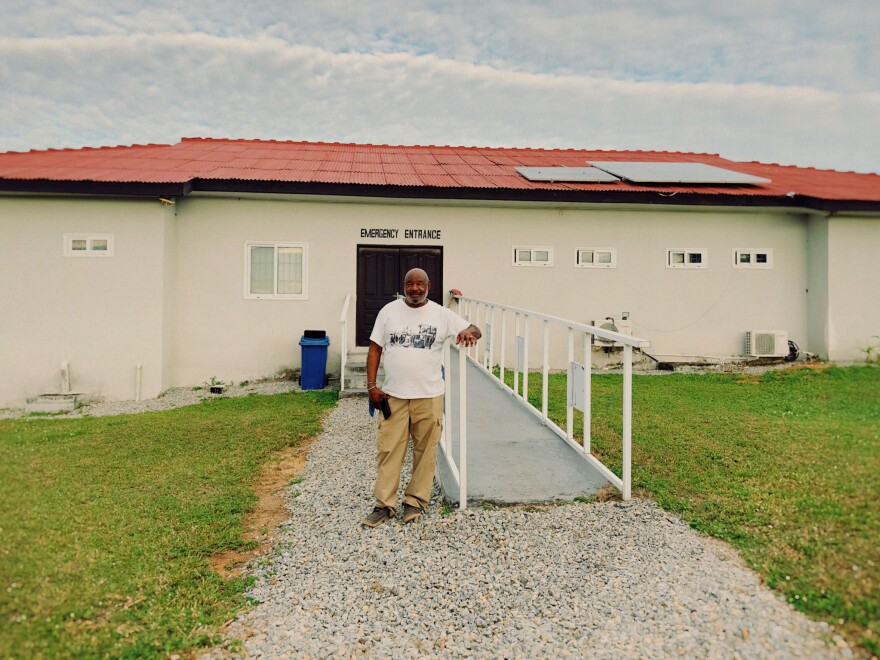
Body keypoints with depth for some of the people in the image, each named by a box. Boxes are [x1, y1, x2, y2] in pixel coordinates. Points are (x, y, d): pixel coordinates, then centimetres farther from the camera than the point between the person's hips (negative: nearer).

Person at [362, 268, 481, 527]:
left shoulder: (442, 314, 0)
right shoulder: (389, 311, 2)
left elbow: (475, 331, 0)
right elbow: (375, 349, 4)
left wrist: (469, 331, -26)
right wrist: (372, 386, -4)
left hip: (429, 396, 0)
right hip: (392, 395, 0)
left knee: (425, 450, 7)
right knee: (388, 449, 3)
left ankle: (416, 500, 23)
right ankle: (384, 504, 15)